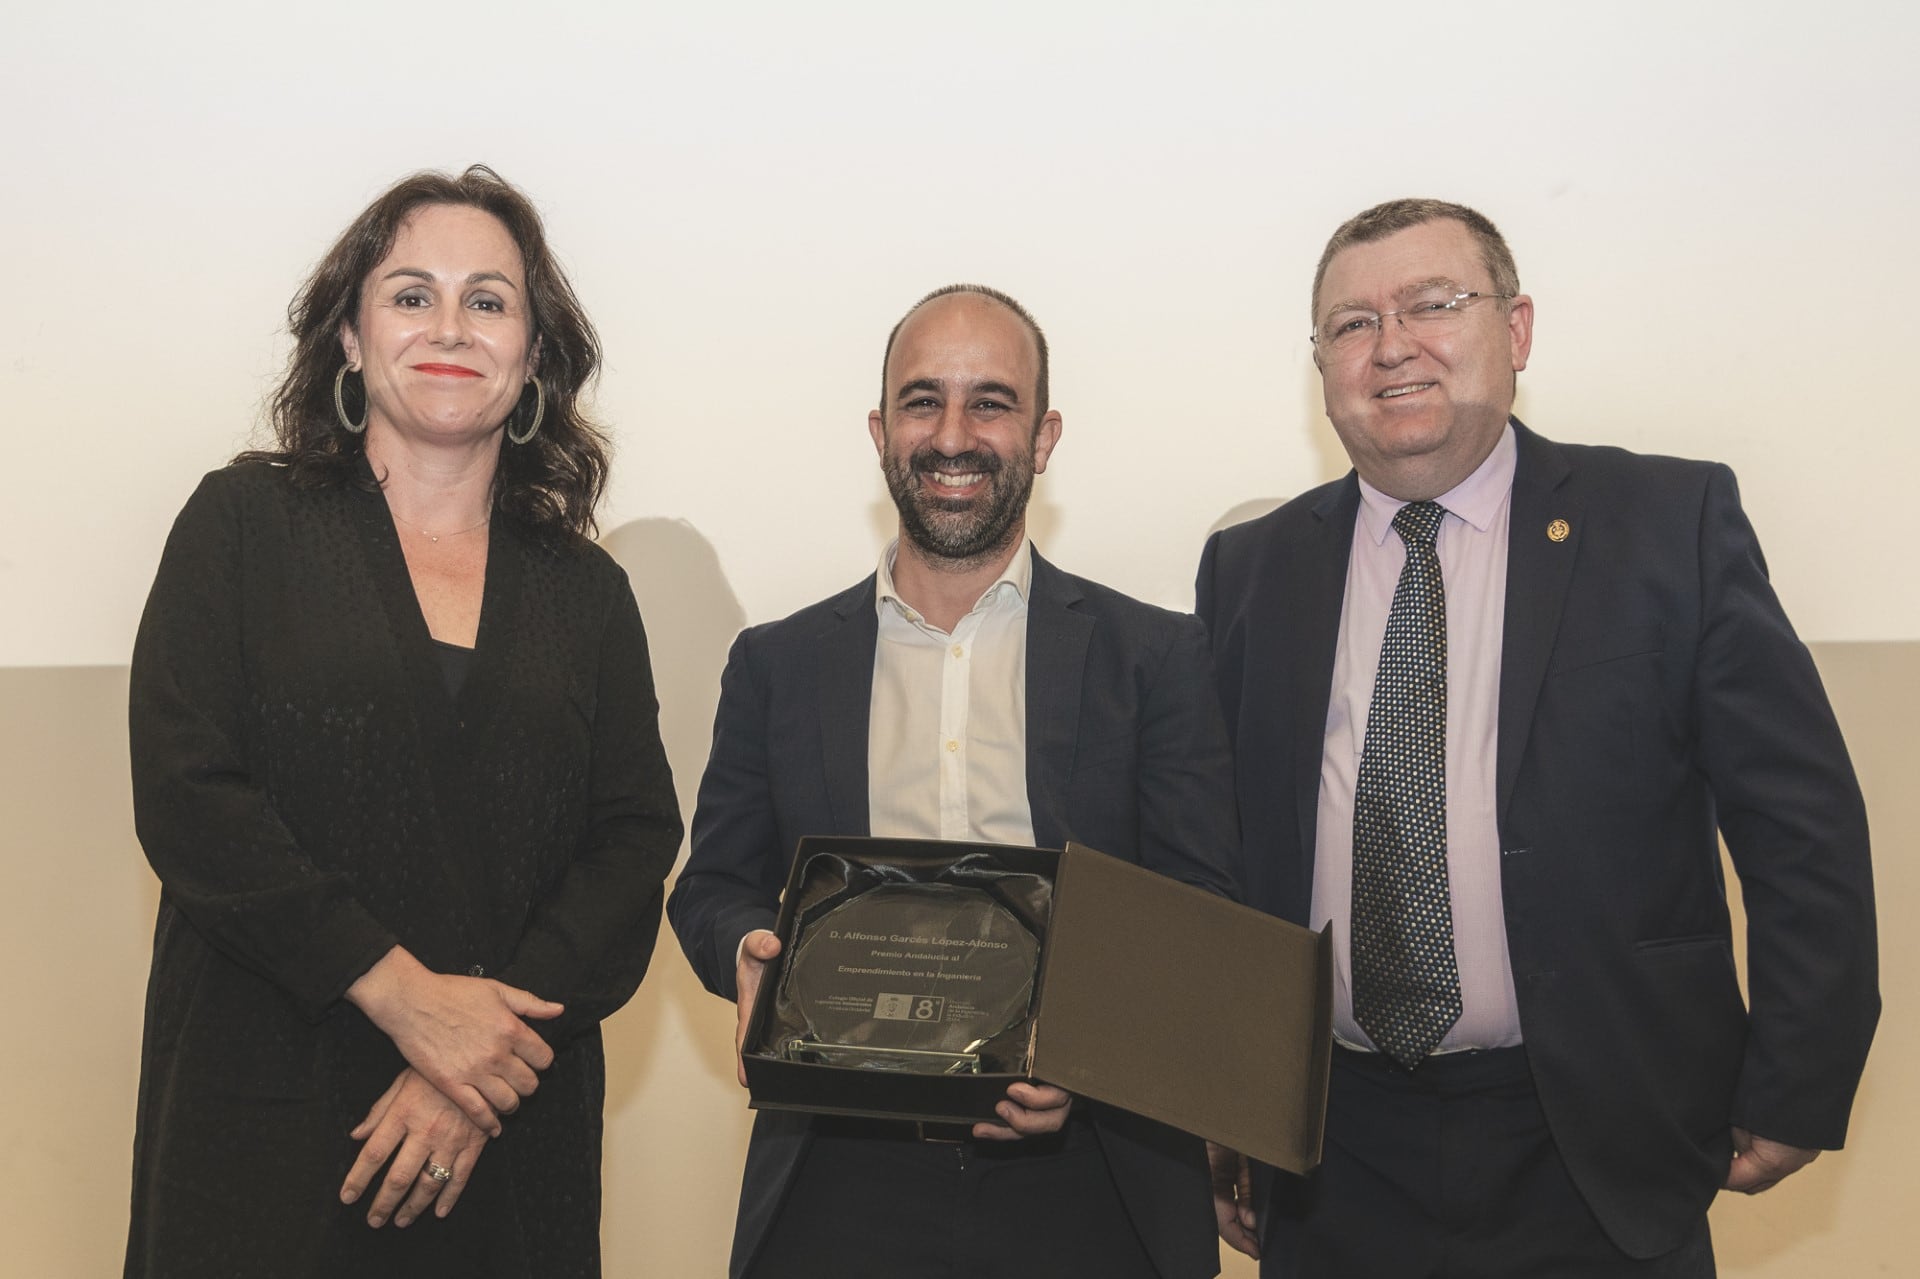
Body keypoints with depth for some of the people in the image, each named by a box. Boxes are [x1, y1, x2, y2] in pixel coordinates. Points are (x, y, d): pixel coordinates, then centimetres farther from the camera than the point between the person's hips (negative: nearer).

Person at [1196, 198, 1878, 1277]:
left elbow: (1804, 824, -3)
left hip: (1595, 1159, -2)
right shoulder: (1251, 570, 4)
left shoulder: (1674, 524, -3)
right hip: (1333, 1153, 2)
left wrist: (1795, 1093, -5)